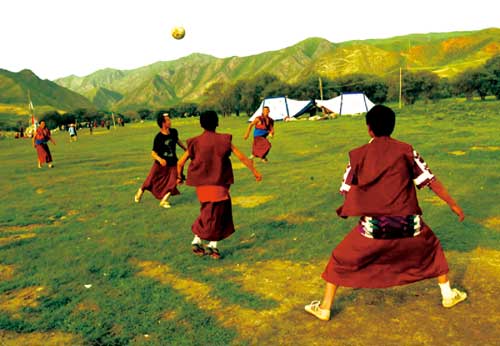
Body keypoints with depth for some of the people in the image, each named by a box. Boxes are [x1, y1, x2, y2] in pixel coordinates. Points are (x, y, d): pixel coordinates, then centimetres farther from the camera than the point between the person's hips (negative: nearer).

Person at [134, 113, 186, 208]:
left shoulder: (174, 132, -8)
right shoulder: (158, 138, -24)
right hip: (160, 164, -3)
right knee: (150, 181, 11)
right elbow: (153, 153, -22)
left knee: (173, 183, -8)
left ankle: (164, 200, 12)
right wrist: (160, 159, -42)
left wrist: (186, 149, 24)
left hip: (172, 164, 4)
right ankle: (140, 192, 42)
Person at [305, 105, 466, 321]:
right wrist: (453, 204, 11)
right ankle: (448, 295, 40)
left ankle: (324, 308, 20)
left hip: (374, 227, -1)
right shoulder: (405, 150, 2)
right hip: (408, 224, 2)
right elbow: (430, 180, 2)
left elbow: (346, 191, 5)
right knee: (432, 247, 33)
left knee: (340, 260, 17)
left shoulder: (358, 155, 1)